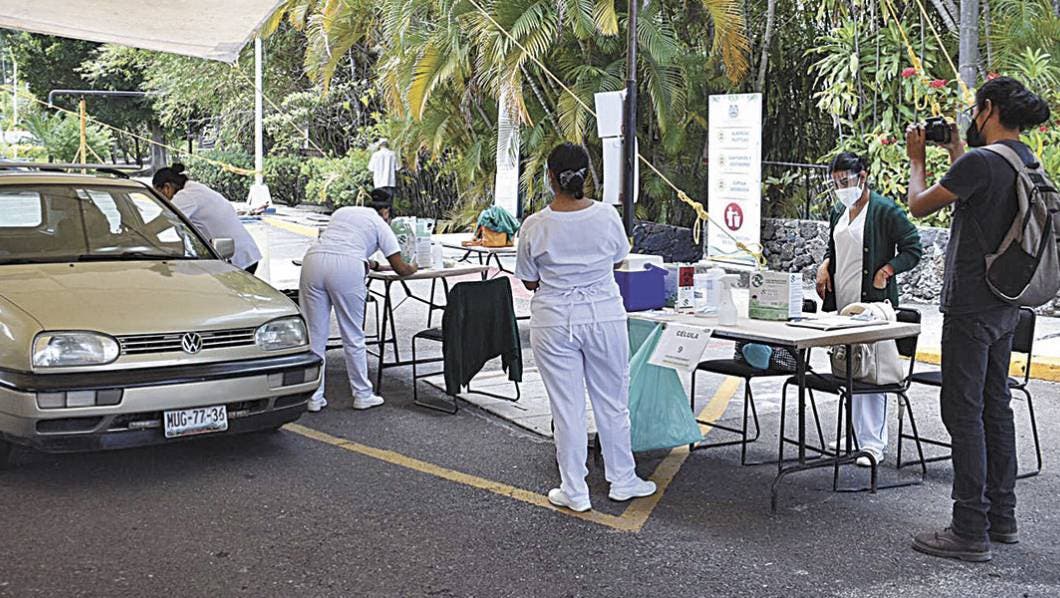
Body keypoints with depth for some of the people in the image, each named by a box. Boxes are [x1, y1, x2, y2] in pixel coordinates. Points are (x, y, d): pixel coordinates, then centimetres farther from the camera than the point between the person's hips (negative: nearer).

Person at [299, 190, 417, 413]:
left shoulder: (342, 212, 32)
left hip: (313, 259, 4)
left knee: (314, 334, 8)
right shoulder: (380, 225, 17)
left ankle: (314, 397, 11)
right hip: (346, 269, -4)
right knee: (353, 336, 8)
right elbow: (400, 269, 17)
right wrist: (412, 269, 39)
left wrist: (370, 264, 50)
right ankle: (363, 395, 17)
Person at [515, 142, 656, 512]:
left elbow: (530, 281, 0)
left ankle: (574, 492, 15)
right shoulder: (607, 216, -7)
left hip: (554, 322, -1)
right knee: (612, 402, 14)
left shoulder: (535, 226, -11)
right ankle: (622, 480, 26)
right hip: (604, 317, 1)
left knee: (567, 408, 7)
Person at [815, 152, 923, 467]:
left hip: (871, 302, -8)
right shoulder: (839, 212, 17)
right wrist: (825, 266, 10)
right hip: (841, 303, 8)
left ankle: (873, 442, -7)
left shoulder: (886, 211, -6)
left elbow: (913, 249, -7)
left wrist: (885, 272, -16)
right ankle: (855, 433, 22)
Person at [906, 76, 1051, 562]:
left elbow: (919, 205, -9)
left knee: (964, 413, -4)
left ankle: (970, 531, -1)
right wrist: (955, 152, 27)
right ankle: (1001, 519, 24)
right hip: (1005, 306, 9)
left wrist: (916, 159, 8)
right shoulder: (1027, 161, 9)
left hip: (971, 307, -9)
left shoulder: (981, 161, -18)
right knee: (995, 409, 15)